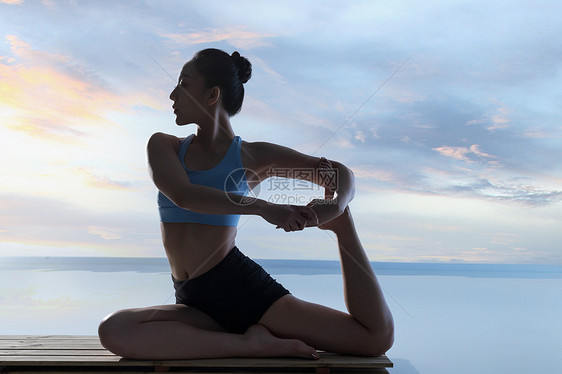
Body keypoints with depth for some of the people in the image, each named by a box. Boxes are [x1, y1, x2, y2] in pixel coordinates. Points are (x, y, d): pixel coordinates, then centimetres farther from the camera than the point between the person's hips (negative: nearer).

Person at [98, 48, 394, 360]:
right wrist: (264, 208, -27)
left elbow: (341, 173, 5)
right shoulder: (164, 146, 7)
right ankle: (248, 343, -17)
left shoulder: (251, 156, 1)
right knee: (112, 330, -29)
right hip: (195, 303, 4)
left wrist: (337, 209, -19)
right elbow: (183, 195, -16)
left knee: (378, 337, -13)